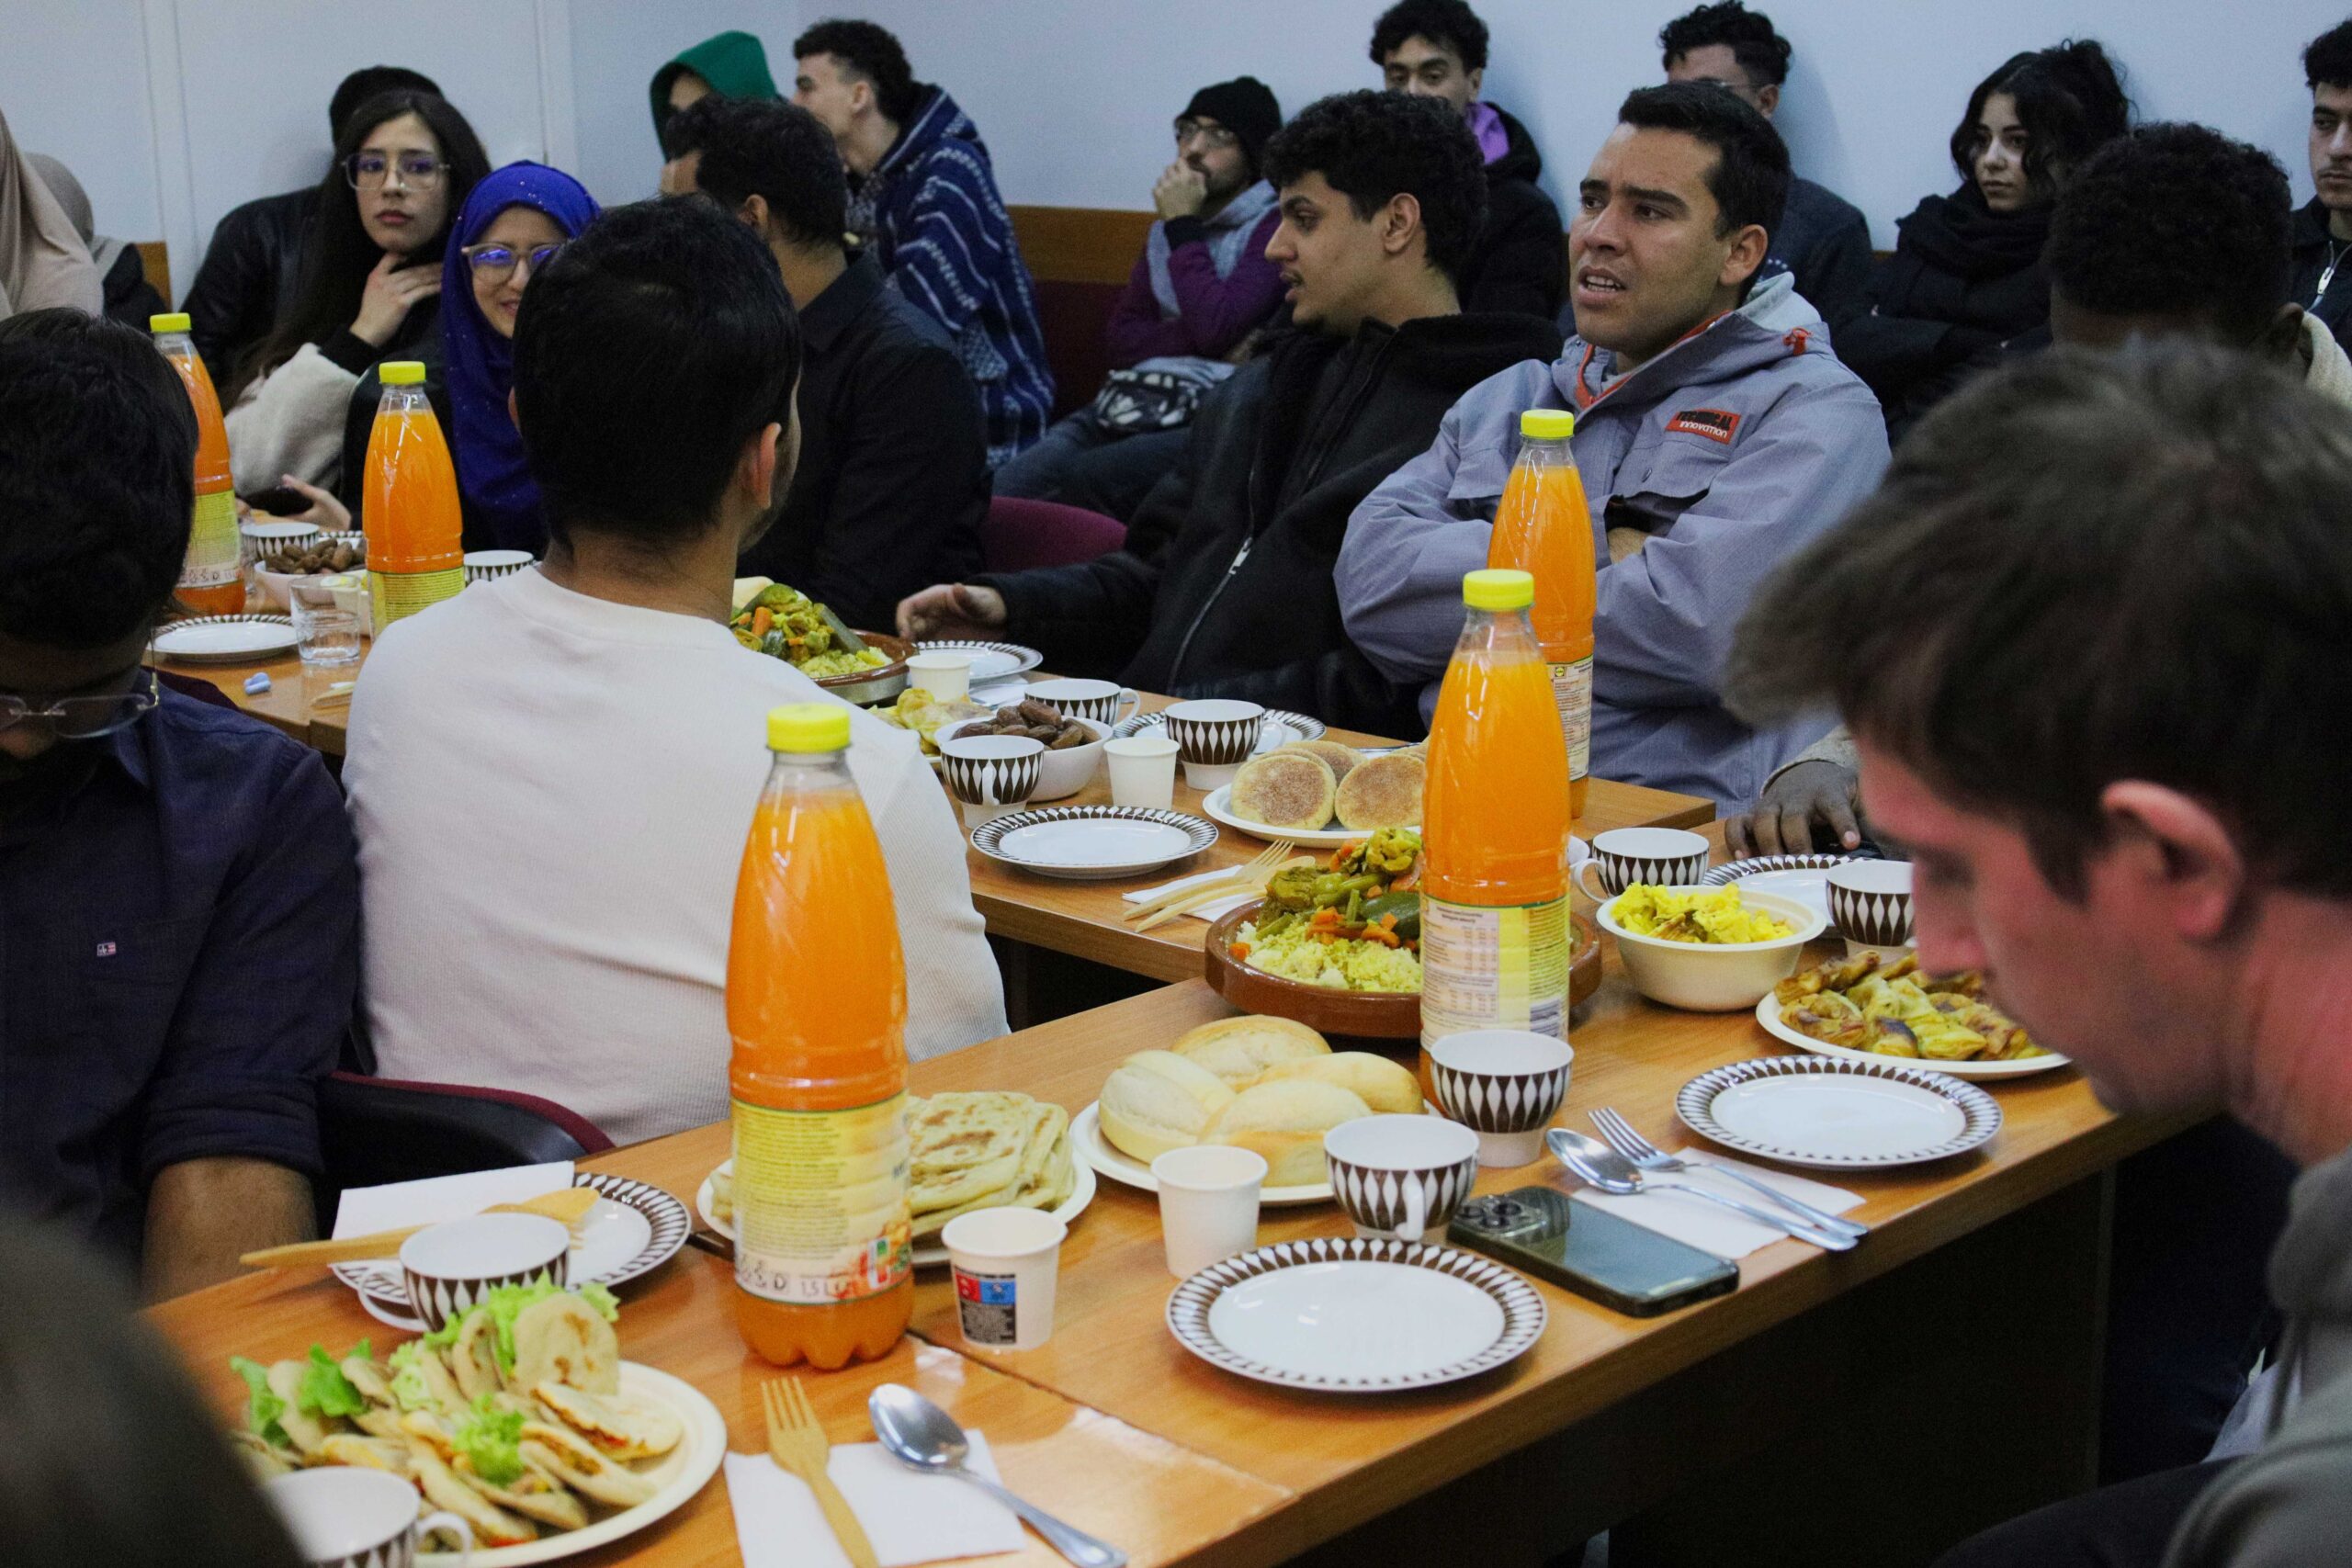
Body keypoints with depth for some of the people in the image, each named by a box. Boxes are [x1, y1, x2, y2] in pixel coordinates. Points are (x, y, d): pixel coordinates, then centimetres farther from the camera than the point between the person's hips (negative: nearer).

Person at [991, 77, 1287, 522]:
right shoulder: (1167, 230, 24)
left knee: (1072, 483, -30)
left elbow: (1216, 326, -15)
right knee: (1000, 491, -19)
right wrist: (1198, 339, -4)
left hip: (1201, 417, -7)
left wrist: (1183, 227, -3)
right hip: (1129, 399, 7)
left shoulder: (1272, 229, -1)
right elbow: (1121, 336, 15)